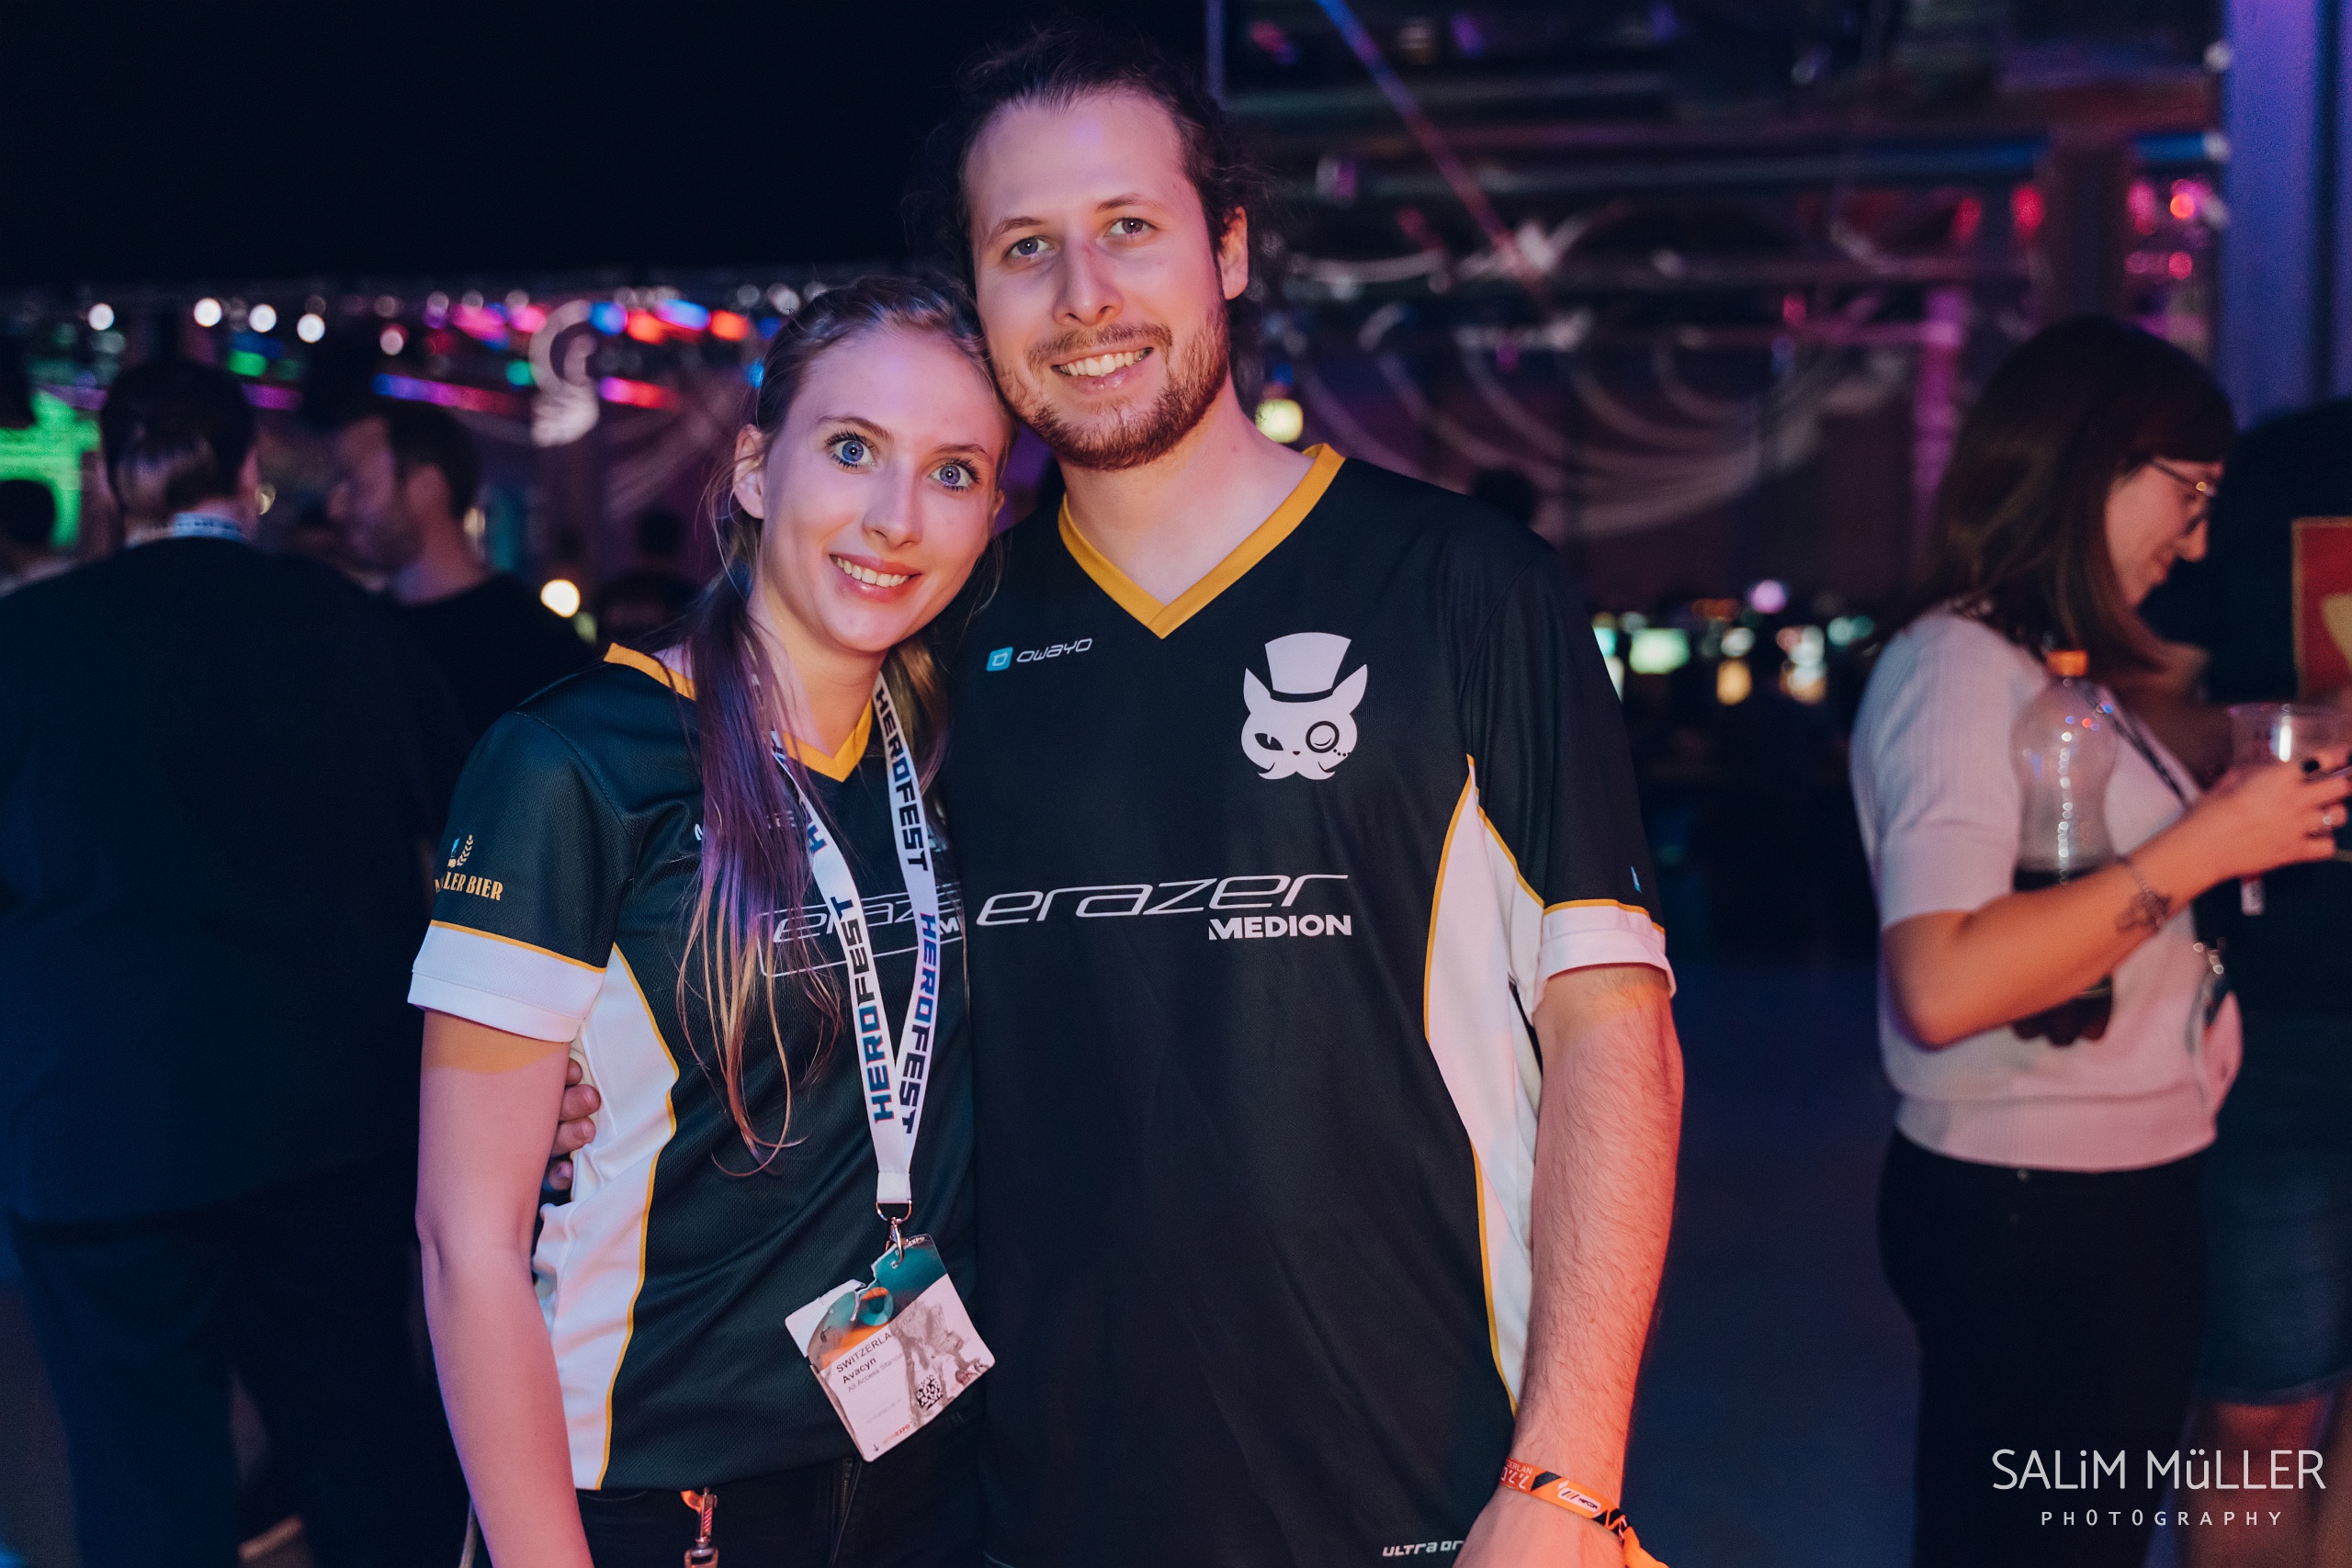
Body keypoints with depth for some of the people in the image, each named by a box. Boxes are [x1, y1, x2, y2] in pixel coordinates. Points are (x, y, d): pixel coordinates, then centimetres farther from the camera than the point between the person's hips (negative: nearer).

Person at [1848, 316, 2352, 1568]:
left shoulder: (2053, 669, 12)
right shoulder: (1956, 666, -17)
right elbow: (1942, 984, -29)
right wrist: (2201, 849, -23)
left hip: (2117, 1192, 9)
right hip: (2033, 1213, -9)